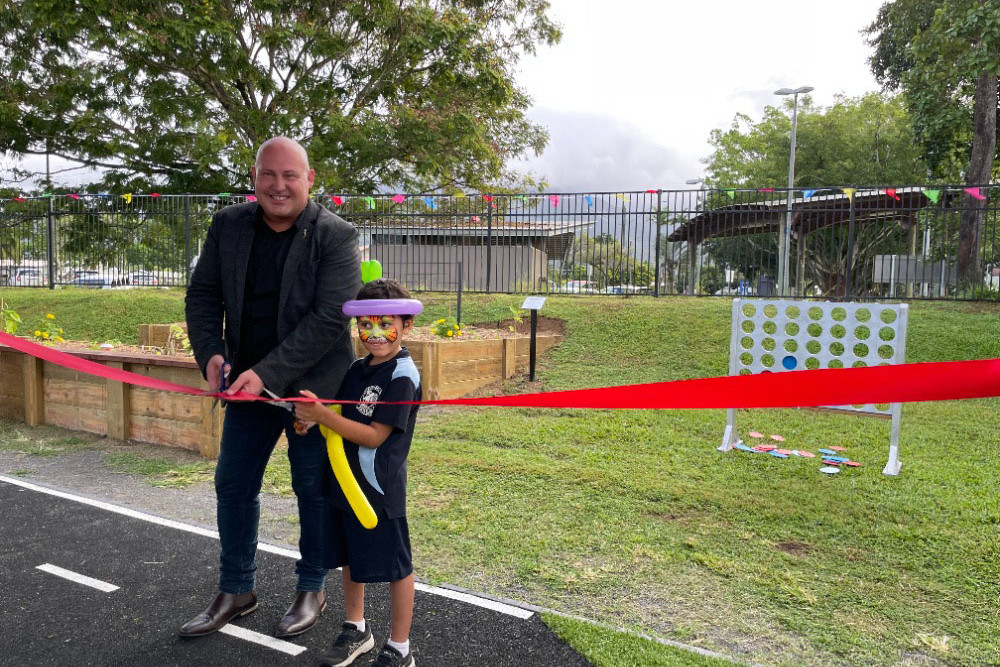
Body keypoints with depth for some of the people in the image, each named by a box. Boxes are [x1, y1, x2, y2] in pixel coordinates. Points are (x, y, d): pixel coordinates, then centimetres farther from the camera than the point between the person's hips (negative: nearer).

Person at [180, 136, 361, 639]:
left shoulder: (335, 236, -14)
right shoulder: (228, 226, 1)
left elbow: (329, 318, -20)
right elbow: (202, 295, 6)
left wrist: (268, 373, -24)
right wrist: (211, 353, -12)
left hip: (311, 385, -5)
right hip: (248, 384, 5)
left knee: (313, 489, 9)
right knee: (233, 485, 13)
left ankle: (312, 589, 31)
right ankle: (236, 591, 33)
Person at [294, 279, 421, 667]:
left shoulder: (402, 375, -17)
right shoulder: (357, 369, 7)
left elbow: (374, 436, -21)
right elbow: (339, 412, 16)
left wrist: (321, 414, -24)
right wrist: (310, 417, -6)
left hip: (378, 488, -8)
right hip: (345, 480, 8)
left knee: (394, 565, 6)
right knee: (351, 557, 22)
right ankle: (356, 631, 43)